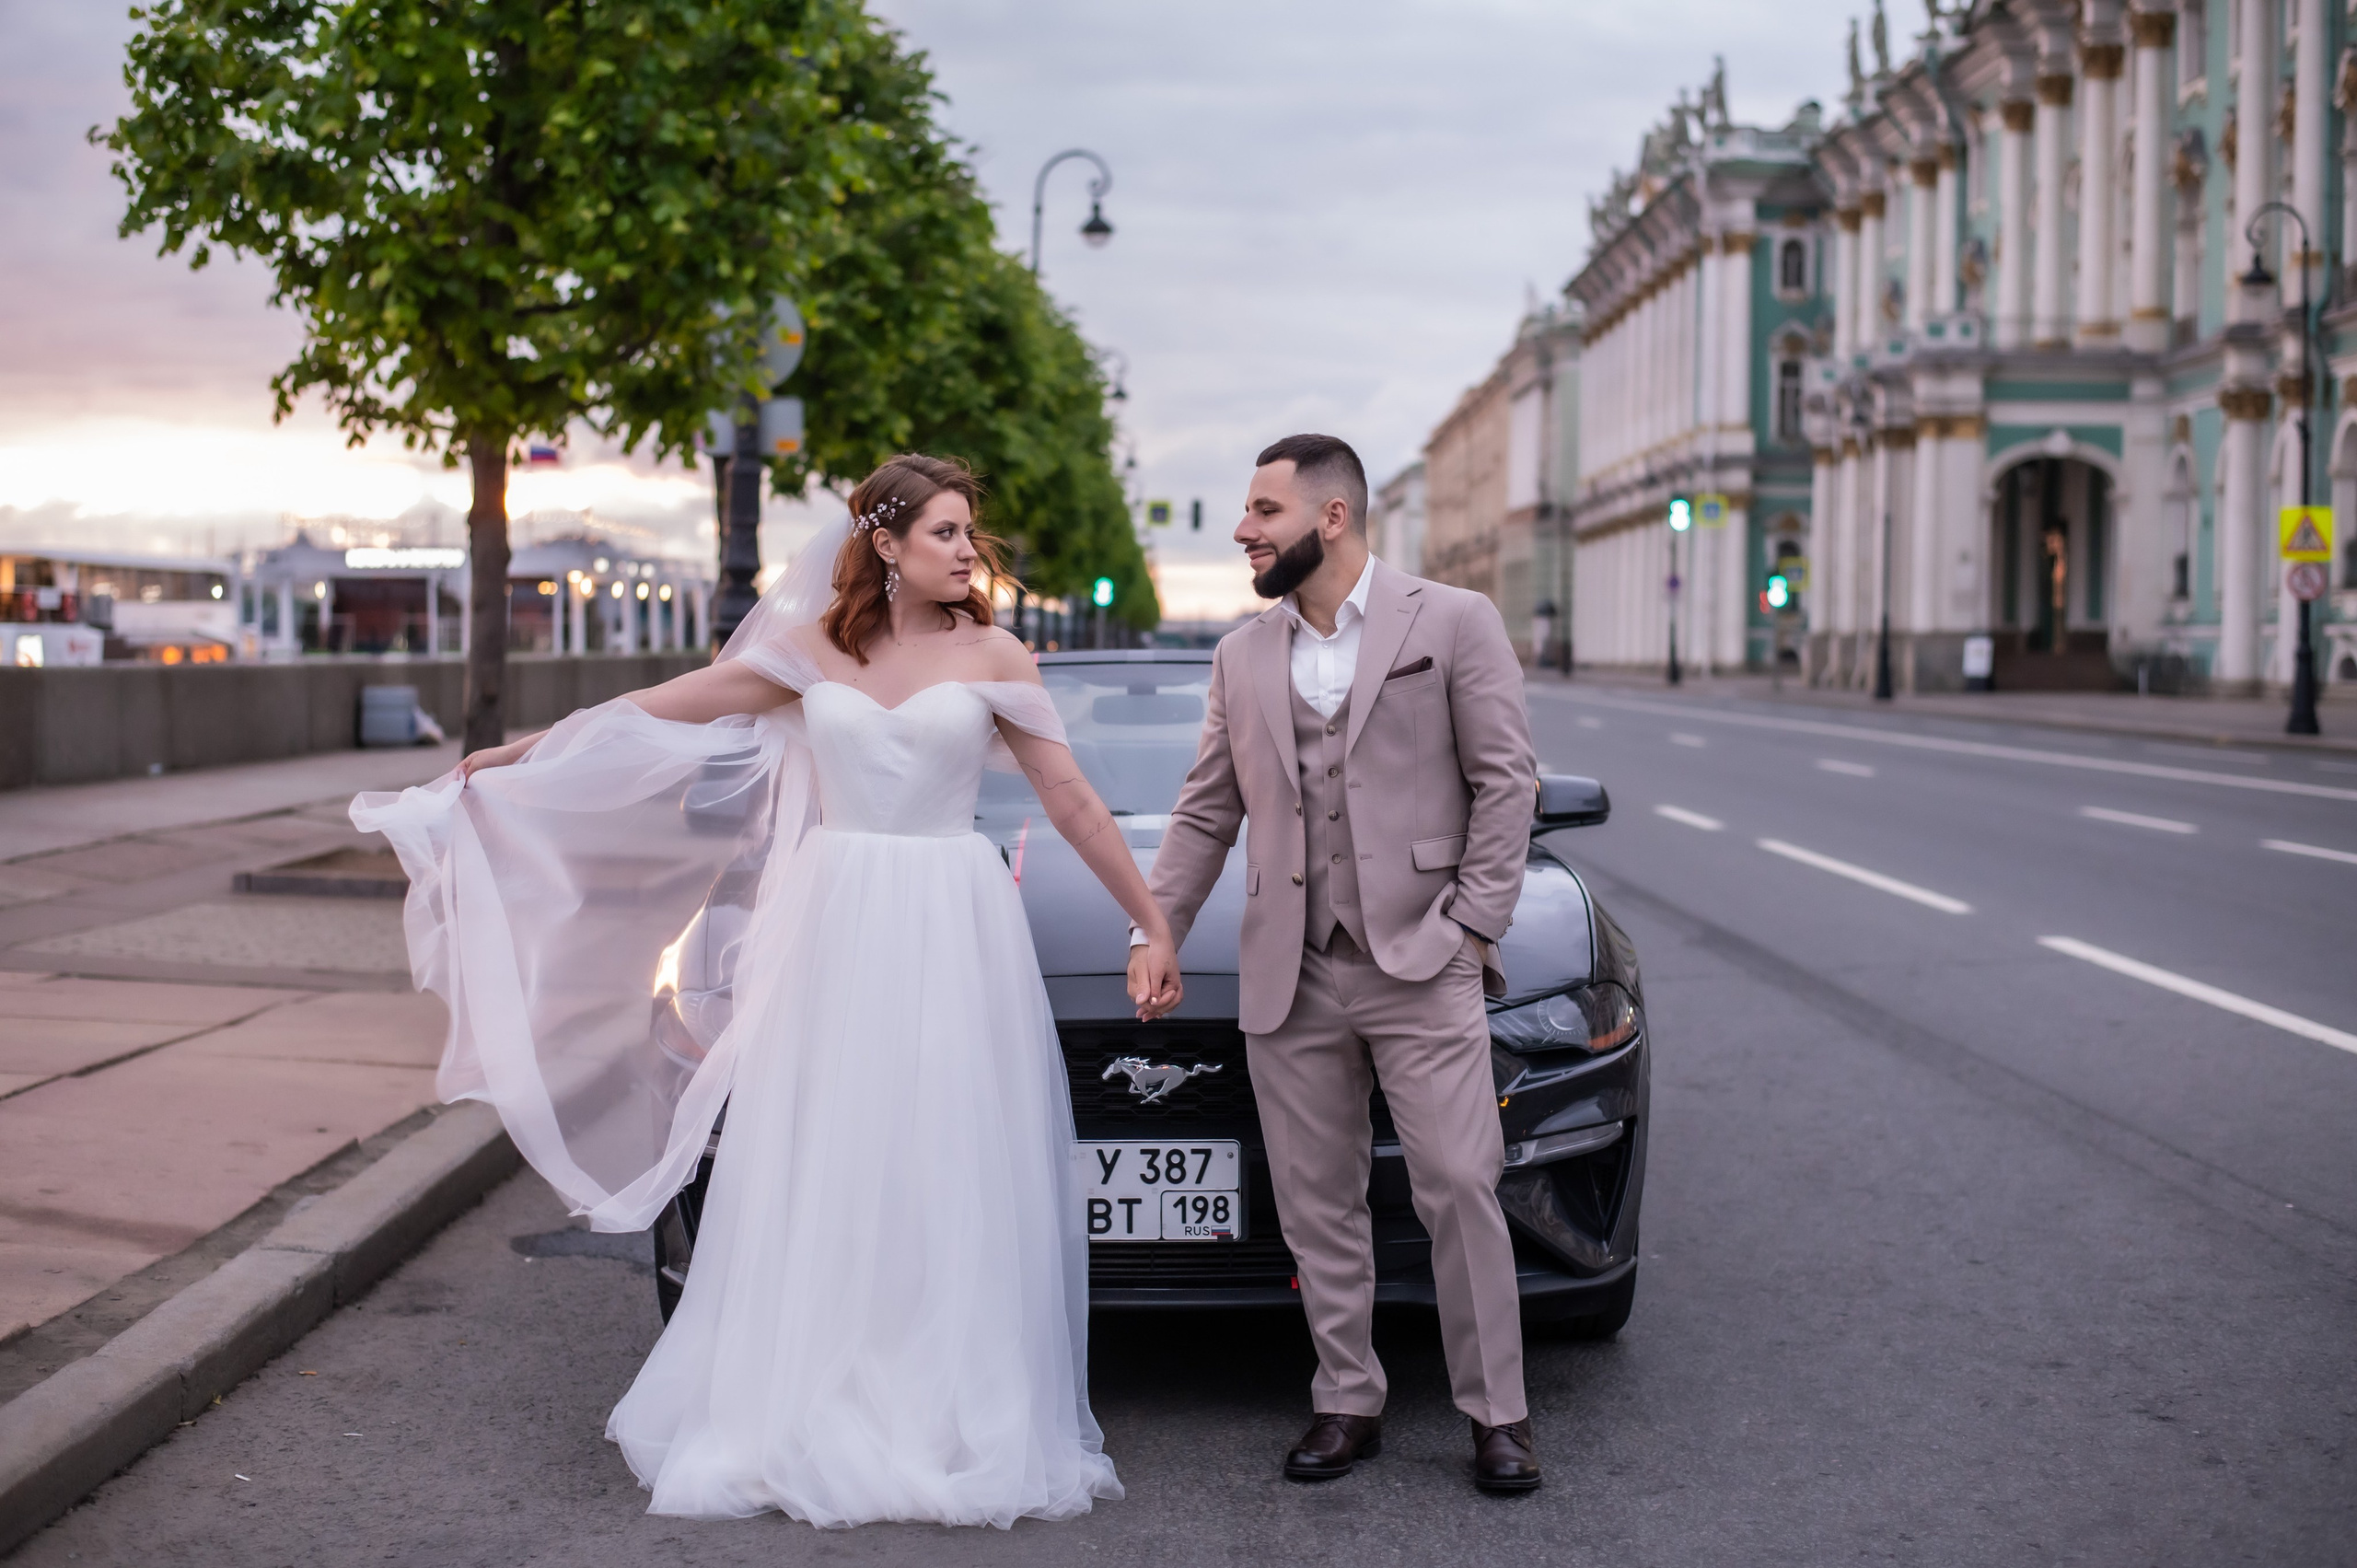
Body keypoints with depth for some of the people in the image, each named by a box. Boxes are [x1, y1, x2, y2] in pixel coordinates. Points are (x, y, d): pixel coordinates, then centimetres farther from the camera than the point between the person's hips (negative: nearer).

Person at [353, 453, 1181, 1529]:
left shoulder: (990, 657, 3)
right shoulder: (810, 646, 6)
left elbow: (1071, 800, 4)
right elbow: (659, 710, 11)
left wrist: (1152, 924, 3)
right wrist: (511, 756, 15)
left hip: (953, 937, -1)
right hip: (836, 930, 2)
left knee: (952, 1187, -1)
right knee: (820, 1178, 4)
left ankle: (961, 1423, 9)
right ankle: (808, 1412, 15)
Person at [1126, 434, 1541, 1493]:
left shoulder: (1453, 623, 1)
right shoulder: (1242, 657, 14)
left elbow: (1506, 779, -1)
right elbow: (1206, 812, 17)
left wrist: (1473, 926, -7)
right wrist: (1154, 931, 8)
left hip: (1420, 967, -4)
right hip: (1290, 979, 4)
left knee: (1460, 1189, -4)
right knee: (1318, 1208, 7)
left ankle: (1497, 1415, 8)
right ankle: (1348, 1405, 19)